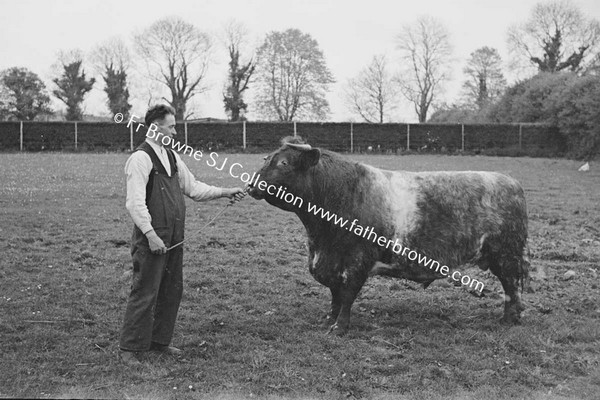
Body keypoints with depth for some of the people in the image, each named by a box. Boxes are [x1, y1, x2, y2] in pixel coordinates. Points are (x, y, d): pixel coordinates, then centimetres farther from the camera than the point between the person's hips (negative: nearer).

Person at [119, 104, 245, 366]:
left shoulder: (172, 157, 13)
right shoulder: (141, 158, -13)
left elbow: (193, 187, 19)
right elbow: (135, 202, -18)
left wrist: (225, 192, 10)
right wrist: (151, 235, -22)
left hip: (173, 237, 8)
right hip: (151, 237, -8)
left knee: (172, 290, 14)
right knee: (145, 293, -4)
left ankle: (159, 341, 28)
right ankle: (128, 349, 6)